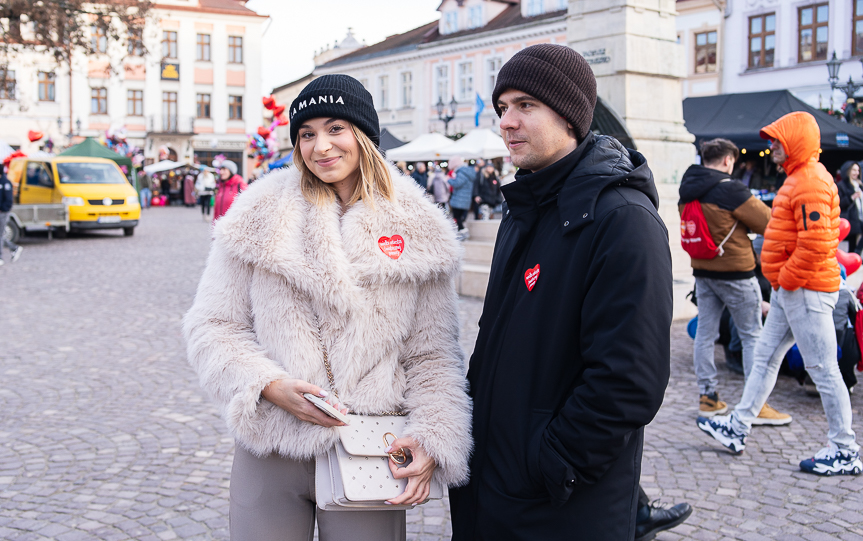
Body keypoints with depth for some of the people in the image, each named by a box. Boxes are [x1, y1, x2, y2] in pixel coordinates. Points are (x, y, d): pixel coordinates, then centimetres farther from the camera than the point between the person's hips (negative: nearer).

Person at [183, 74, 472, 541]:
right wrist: (269, 385, -14)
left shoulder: (417, 229, 1)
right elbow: (212, 327, 1)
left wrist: (432, 438, -12)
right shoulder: (259, 217, 1)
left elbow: (431, 353, 1)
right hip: (270, 451, 0)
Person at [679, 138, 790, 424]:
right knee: (752, 335, 2)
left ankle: (707, 397, 15)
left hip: (702, 270, 7)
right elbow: (767, 222, -13)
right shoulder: (730, 189, -18)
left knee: (705, 332, 10)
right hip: (735, 272, -7)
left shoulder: (687, 191, 5)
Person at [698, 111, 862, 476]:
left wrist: (787, 279, -16)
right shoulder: (799, 177, 16)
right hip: (789, 288, 11)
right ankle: (738, 428, 22)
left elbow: (816, 243, -26)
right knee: (765, 357, 14)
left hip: (806, 289, -11)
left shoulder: (811, 182, -17)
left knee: (822, 368, -3)